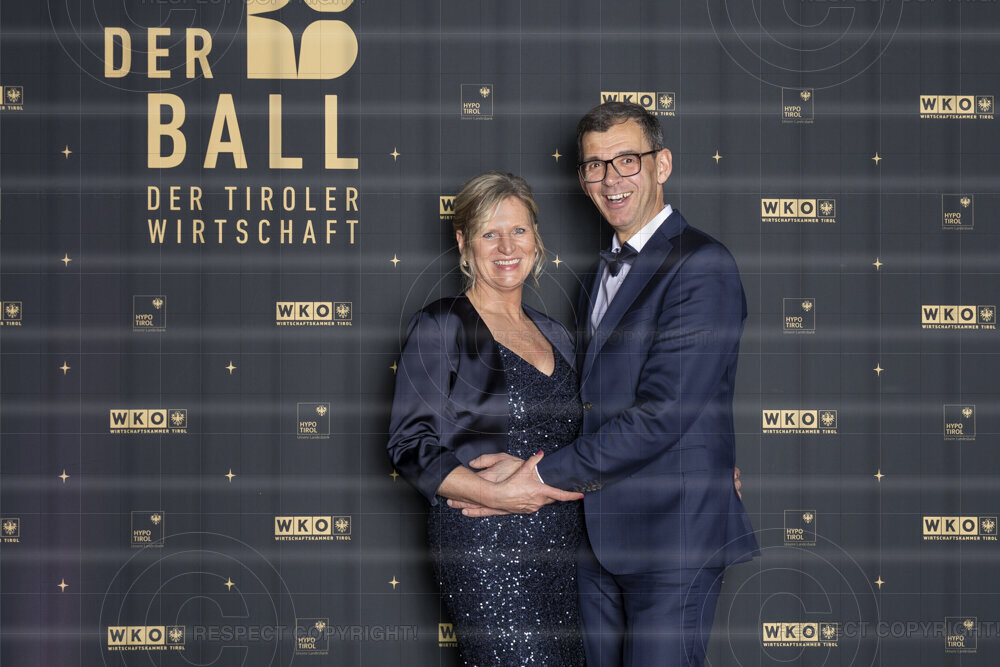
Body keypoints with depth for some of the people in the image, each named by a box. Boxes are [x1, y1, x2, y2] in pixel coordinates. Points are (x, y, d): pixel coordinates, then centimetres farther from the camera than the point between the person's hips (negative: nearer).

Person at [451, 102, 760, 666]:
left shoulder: (703, 267, -12)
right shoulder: (600, 276, 18)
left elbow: (662, 412, -19)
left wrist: (540, 477, -17)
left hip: (673, 535, -8)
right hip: (598, 534, 8)